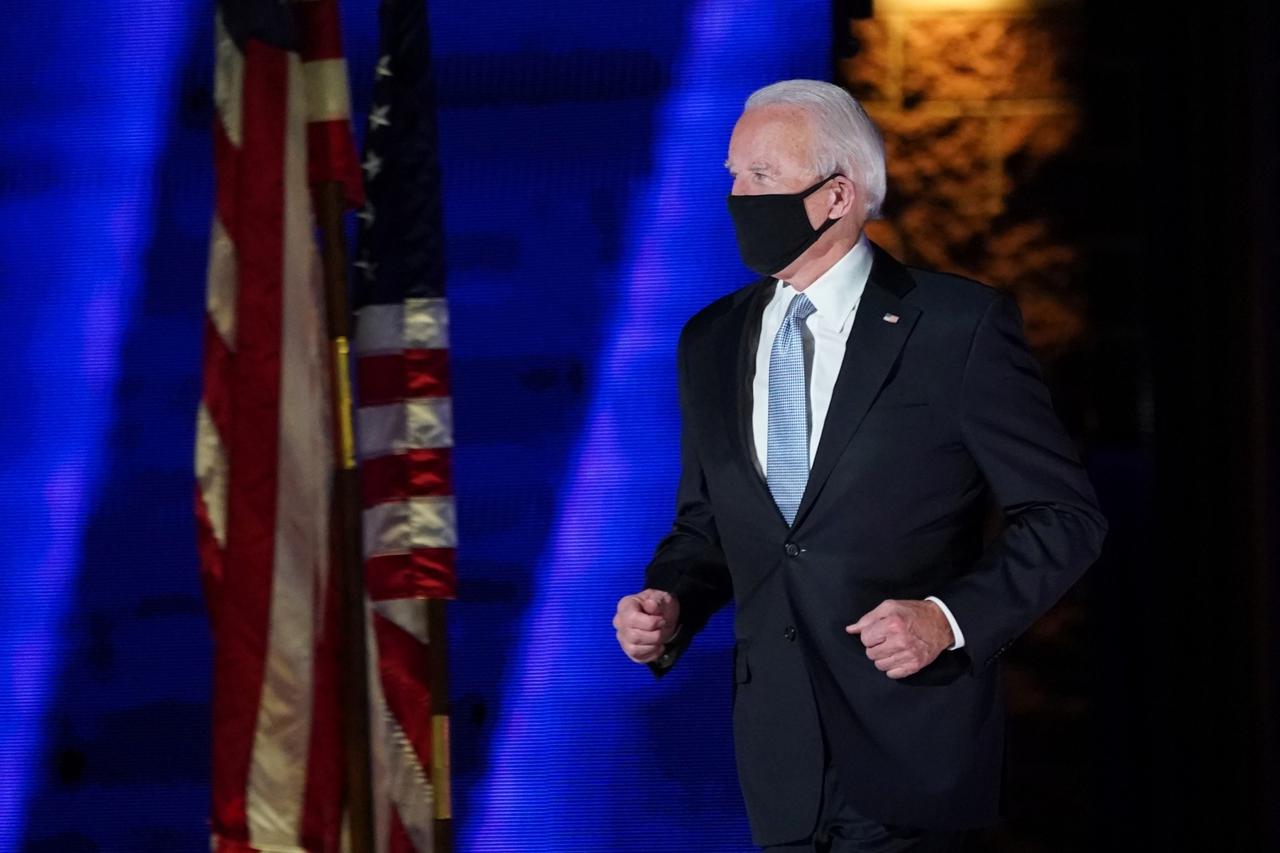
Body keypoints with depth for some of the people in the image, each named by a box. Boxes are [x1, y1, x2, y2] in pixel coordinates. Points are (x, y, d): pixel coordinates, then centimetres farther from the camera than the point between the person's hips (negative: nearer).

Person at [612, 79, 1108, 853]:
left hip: (908, 752, -5)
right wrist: (670, 608, -1)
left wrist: (952, 617, -17)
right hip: (780, 754, 5)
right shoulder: (712, 342, 10)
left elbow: (1065, 515, -5)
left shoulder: (961, 325, -6)